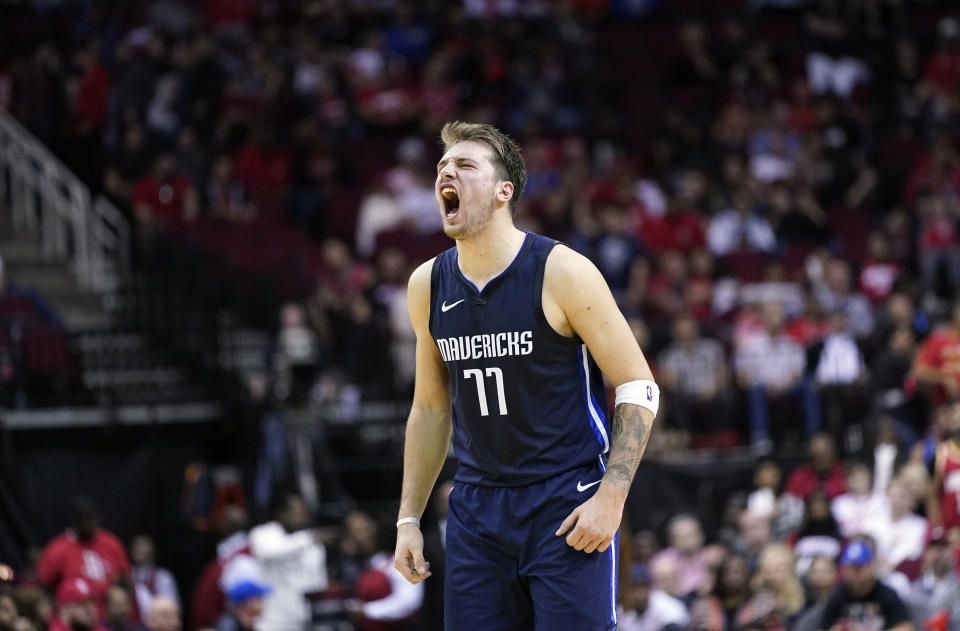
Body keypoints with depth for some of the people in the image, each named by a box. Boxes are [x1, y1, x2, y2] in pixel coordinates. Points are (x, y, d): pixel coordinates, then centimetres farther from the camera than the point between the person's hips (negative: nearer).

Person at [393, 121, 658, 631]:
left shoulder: (562, 273, -11)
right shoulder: (428, 286, 5)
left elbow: (638, 389, -7)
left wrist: (611, 498, -16)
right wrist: (409, 517, 12)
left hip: (568, 506, -5)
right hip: (476, 508, 5)